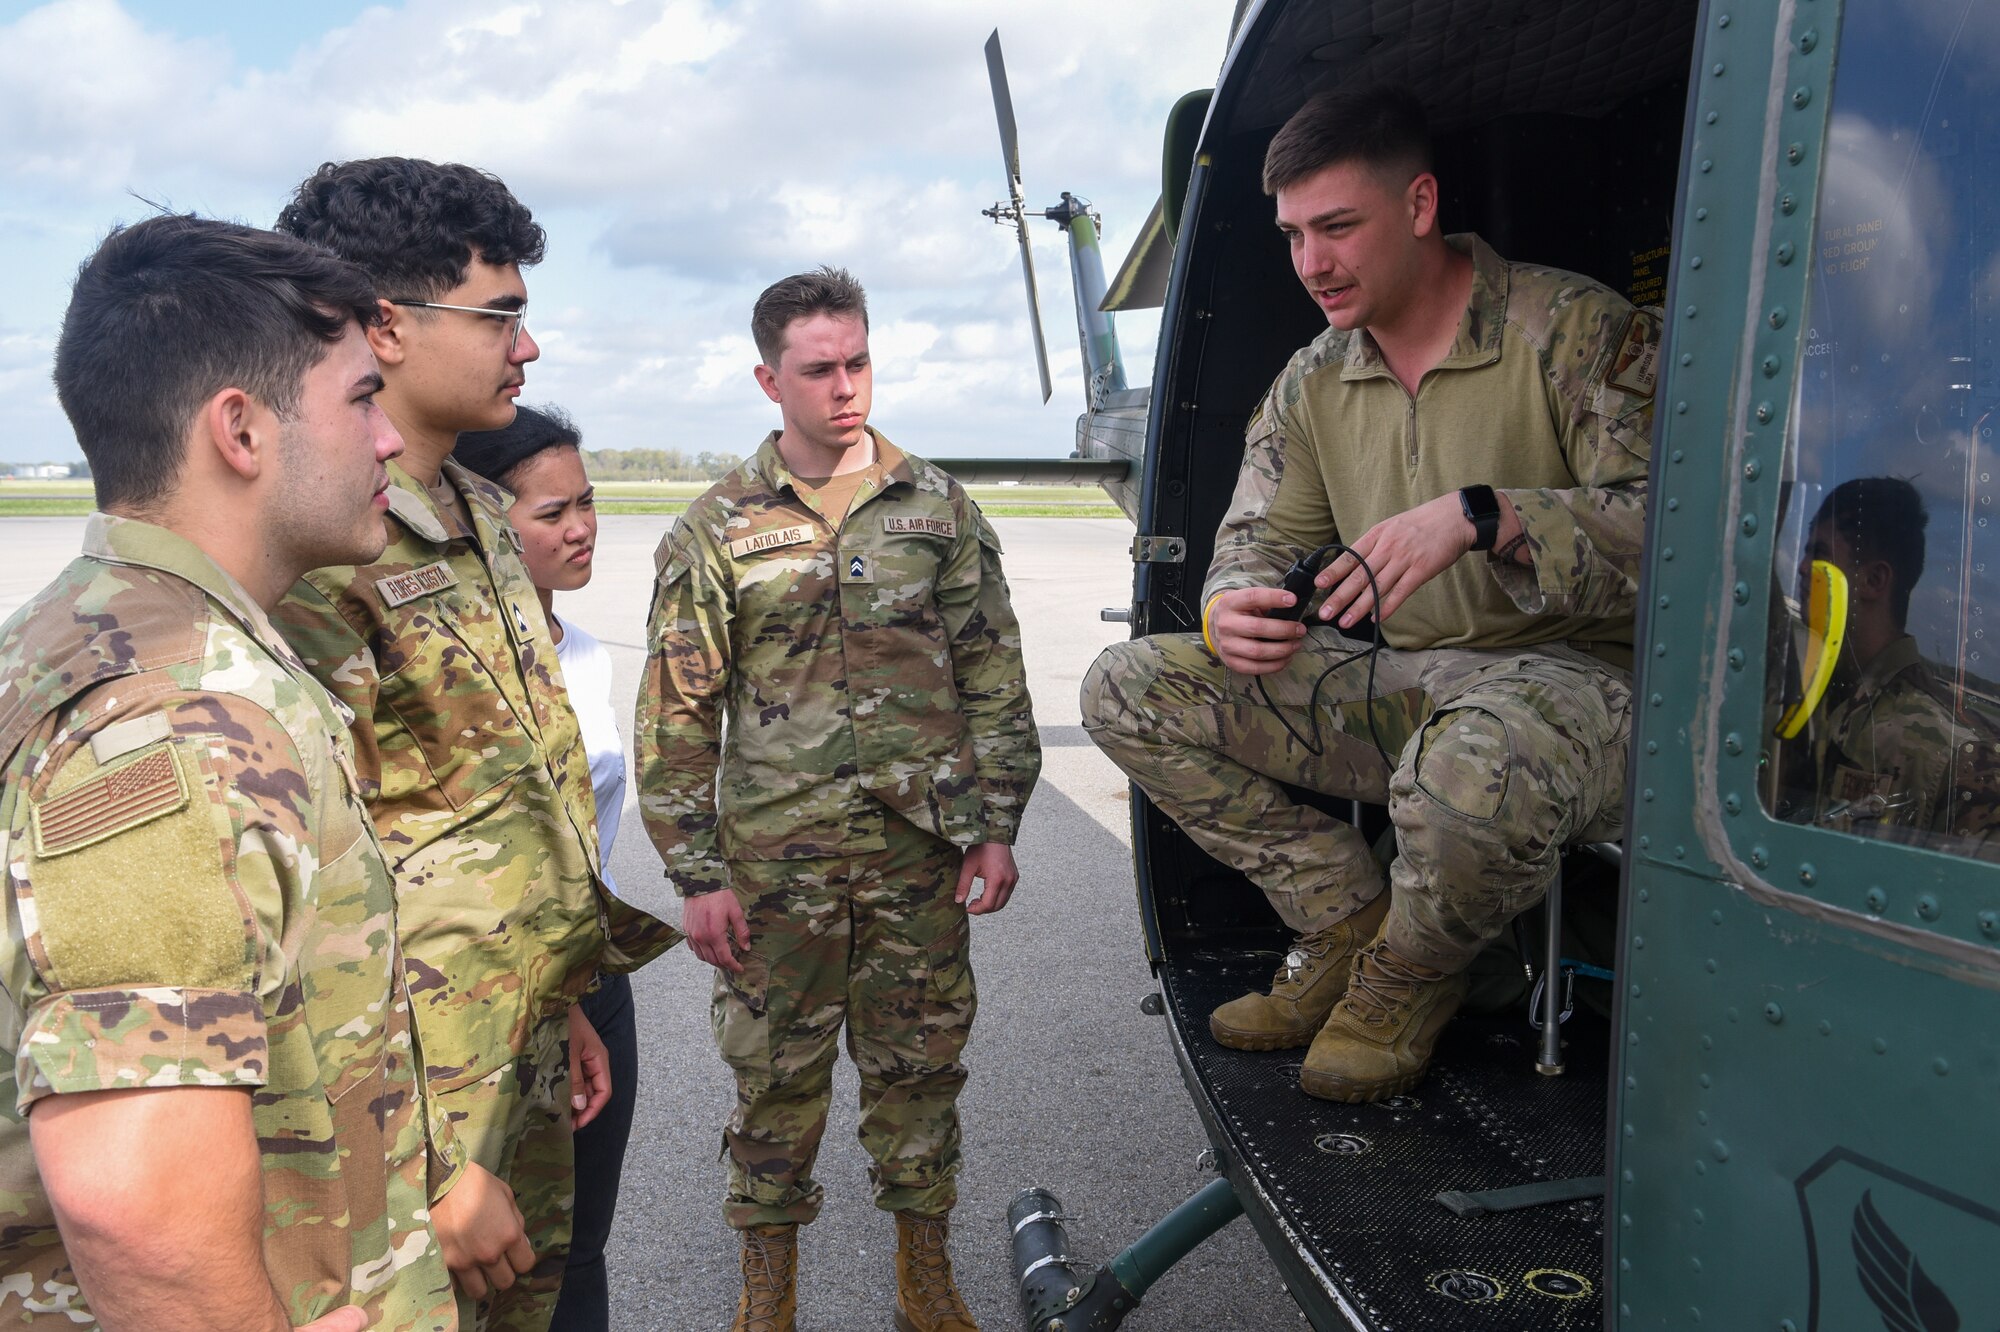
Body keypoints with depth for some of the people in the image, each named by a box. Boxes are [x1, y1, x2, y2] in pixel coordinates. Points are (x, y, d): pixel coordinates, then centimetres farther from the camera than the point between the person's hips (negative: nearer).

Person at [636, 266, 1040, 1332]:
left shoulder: (938, 506, 6)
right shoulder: (716, 529, 1)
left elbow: (994, 675, 7)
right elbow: (676, 712, 1)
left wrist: (994, 825, 2)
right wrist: (697, 873, -4)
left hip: (923, 852, 1)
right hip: (773, 857, -1)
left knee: (920, 1065, 12)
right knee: (774, 1074, 9)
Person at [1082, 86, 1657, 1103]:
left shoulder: (1574, 329, -10)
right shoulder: (1311, 383, 9)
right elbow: (1259, 536, 9)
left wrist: (1481, 514, -33)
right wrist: (1230, 608, -18)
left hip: (1572, 675, -6)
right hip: (1391, 685, 6)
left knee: (1473, 767, -44)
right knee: (1127, 688, -5)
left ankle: (1411, 975, -4)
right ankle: (1347, 927, 4)